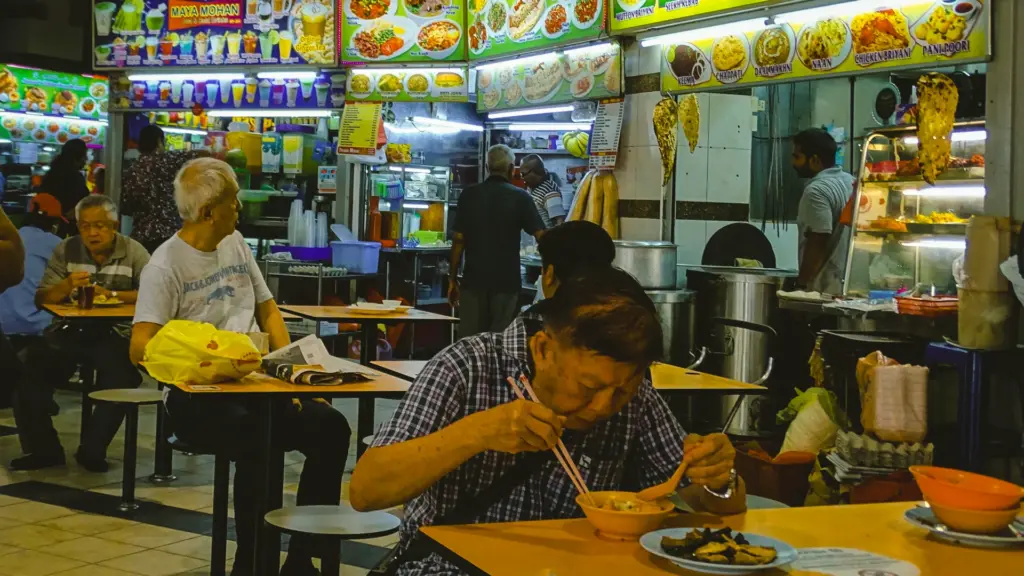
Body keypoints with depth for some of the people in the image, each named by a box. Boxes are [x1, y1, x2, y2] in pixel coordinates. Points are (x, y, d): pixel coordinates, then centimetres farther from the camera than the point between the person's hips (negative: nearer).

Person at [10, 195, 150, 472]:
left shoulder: (133, 252, 0)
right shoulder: (66, 251, 9)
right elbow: (41, 299, 4)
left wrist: (111, 294, -19)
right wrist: (66, 285, -17)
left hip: (115, 334, -3)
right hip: (70, 332, 3)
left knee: (121, 375, -32)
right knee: (27, 365, -21)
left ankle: (93, 450, -11)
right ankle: (42, 448, -5)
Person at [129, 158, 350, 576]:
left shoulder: (235, 243, 14)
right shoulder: (166, 266, -7)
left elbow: (267, 309, 21)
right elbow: (141, 348, -16)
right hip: (197, 397, -7)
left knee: (331, 427, -16)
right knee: (260, 439, -36)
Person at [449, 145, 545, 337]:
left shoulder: (468, 195, 2)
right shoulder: (520, 197, -3)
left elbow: (459, 239, 1)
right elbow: (541, 237, -9)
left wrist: (453, 279, 8)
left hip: (473, 279, 2)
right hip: (507, 280, -2)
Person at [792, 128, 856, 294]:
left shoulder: (817, 190, -17)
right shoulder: (851, 182, 12)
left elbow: (818, 242, -22)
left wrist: (801, 283, -15)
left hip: (824, 287, -9)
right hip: (849, 283, 9)